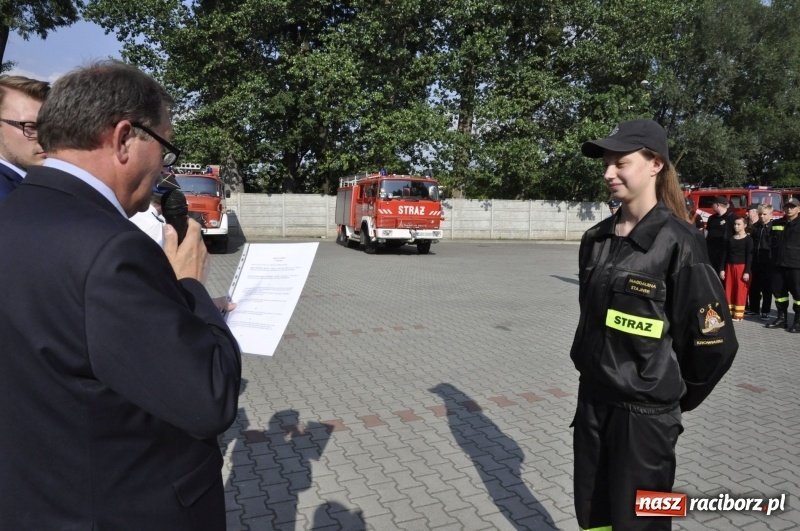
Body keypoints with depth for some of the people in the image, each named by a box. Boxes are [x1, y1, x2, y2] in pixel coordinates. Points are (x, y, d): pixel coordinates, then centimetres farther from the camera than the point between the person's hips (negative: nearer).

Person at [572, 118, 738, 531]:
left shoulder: (678, 242, -16)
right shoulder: (596, 239, 3)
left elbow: (715, 341, -12)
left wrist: (679, 397, -1)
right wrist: (586, 366, 15)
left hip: (645, 411, -5)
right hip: (592, 400, 6)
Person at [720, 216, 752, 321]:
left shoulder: (748, 239, -3)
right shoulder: (730, 238, 11)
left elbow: (749, 256, -8)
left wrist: (747, 271, -14)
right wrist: (722, 269, 4)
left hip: (742, 267, -5)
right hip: (729, 267, 5)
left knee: (740, 291, -3)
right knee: (729, 290, 5)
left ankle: (739, 314, 1)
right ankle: (729, 312, 12)